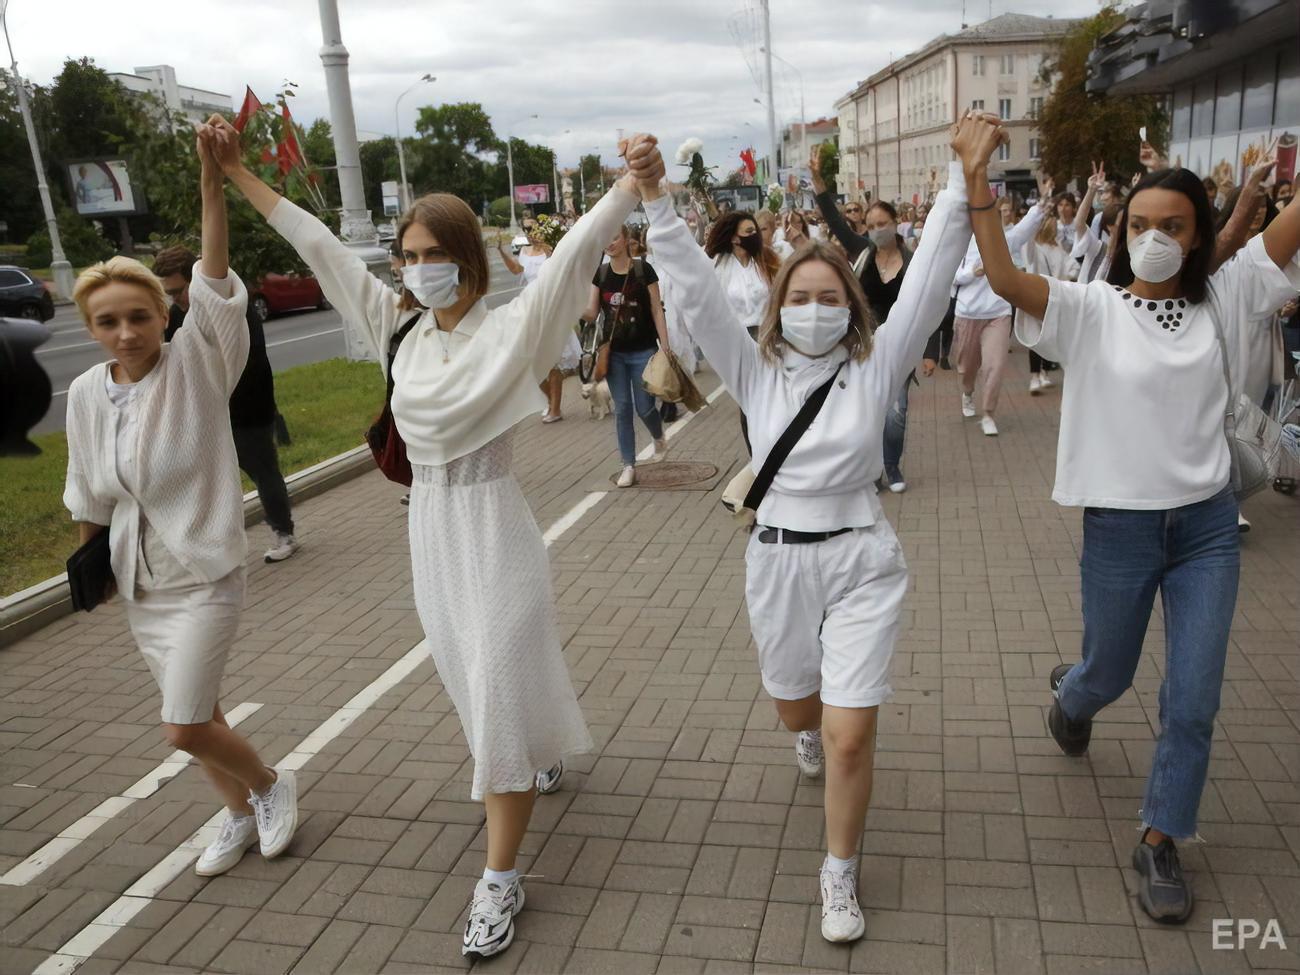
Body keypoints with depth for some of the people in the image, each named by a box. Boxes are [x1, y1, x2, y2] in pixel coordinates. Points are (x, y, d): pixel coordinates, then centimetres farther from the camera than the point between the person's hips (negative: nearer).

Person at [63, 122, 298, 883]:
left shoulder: (197, 366, -15)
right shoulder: (86, 394, -2)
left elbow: (215, 279, -29)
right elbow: (89, 496, 10)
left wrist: (213, 177, -39)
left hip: (205, 577, -5)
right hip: (140, 583, 5)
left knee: (186, 728, -5)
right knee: (196, 715, 17)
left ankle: (272, 784, 24)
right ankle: (242, 816, 40)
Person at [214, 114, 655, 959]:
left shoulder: (511, 329, -12)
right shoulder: (401, 324, 2)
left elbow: (575, 254, -22)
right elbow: (320, 246, 7)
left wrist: (635, 182, -32)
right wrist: (238, 174, 10)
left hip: (492, 525, -6)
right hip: (429, 524, 6)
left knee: (498, 694, -2)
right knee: (474, 679, 21)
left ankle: (500, 881, 10)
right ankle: (545, 756, 52)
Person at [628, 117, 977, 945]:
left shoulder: (876, 366, -5)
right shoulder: (757, 371, -3)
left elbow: (927, 283, -11)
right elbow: (699, 293, -10)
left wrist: (964, 187, -18)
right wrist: (656, 200, -18)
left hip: (862, 561, -2)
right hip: (778, 561, 2)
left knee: (850, 738, -5)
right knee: (797, 709, 24)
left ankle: (842, 875, 20)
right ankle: (813, 731, 64)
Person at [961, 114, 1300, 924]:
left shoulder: (1222, 299, 1)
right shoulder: (1090, 309, -9)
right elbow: (1004, 278, -25)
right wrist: (976, 181, -35)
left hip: (1209, 525, 3)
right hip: (1120, 528, -2)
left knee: (1194, 703, 4)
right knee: (1109, 676, 17)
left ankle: (1160, 843, 23)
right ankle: (1070, 694, 55)